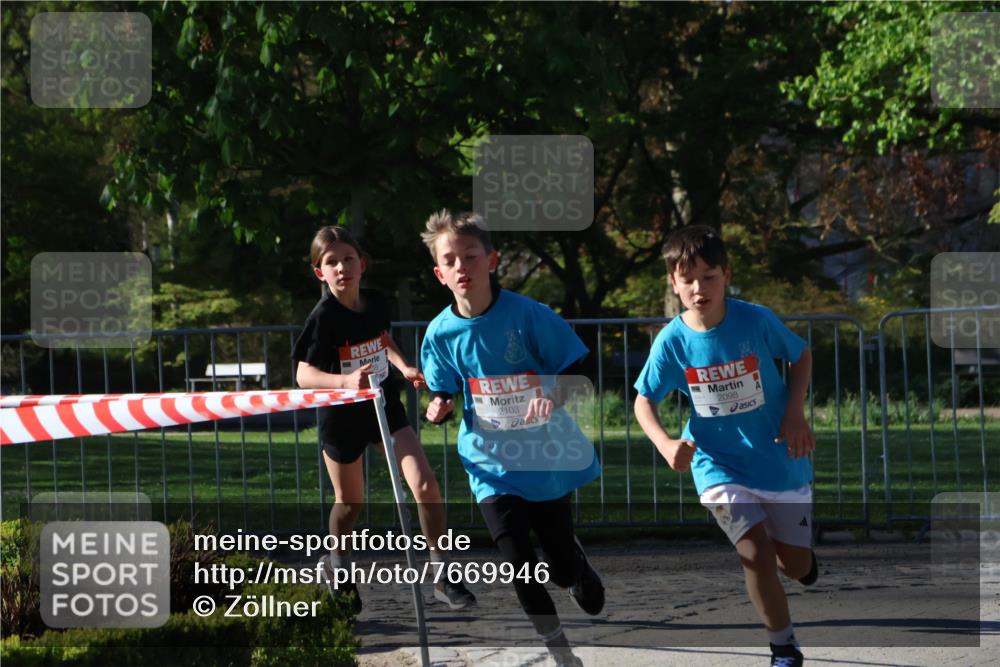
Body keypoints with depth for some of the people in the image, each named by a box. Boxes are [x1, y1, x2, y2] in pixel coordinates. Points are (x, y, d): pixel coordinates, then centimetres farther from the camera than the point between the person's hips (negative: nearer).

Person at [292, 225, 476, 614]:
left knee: (424, 483, -11)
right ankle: (338, 567, 43)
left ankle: (443, 578, -3)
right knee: (350, 502, 13)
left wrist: (404, 367, 0)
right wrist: (346, 381, -43)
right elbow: (304, 375, -25)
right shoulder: (323, 317, -20)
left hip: (384, 406, 4)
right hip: (342, 416, -4)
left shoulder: (375, 304, -4)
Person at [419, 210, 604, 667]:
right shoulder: (441, 332, -7)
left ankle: (577, 570, 47)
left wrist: (553, 396, -29)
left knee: (562, 564, 8)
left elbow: (574, 368, -9)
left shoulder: (528, 315, -16)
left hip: (547, 458, -1)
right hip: (493, 465, 1)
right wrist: (440, 406, -16)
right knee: (520, 567, -9)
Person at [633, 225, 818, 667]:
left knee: (797, 566, 8)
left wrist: (795, 412, -11)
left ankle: (793, 551, 48)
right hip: (720, 465, -1)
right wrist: (665, 444, -18)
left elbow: (801, 355, 2)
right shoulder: (673, 341, -14)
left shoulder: (756, 321, -16)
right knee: (756, 554, -17)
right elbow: (644, 400, 0)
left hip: (780, 458, 1)